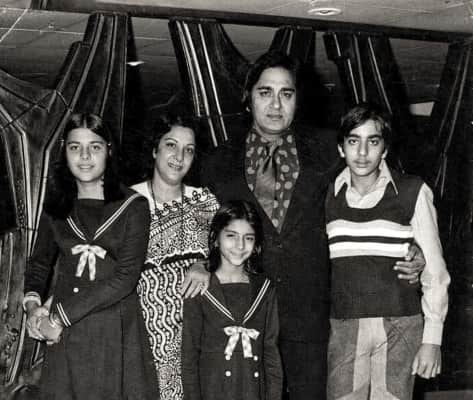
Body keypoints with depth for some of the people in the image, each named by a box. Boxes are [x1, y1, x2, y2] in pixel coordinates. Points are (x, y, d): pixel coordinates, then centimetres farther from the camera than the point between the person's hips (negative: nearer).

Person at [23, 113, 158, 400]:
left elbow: (126, 277, -12)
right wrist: (33, 305, -2)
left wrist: (60, 316, -13)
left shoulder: (133, 206, -5)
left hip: (117, 330, -2)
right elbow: (40, 262, 19)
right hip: (65, 334, 3)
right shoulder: (57, 205, 7)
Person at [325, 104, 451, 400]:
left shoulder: (413, 192, -1)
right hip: (343, 328, 2)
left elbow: (434, 270, 1)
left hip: (399, 330, -2)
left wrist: (432, 339, -3)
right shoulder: (327, 195, 6)